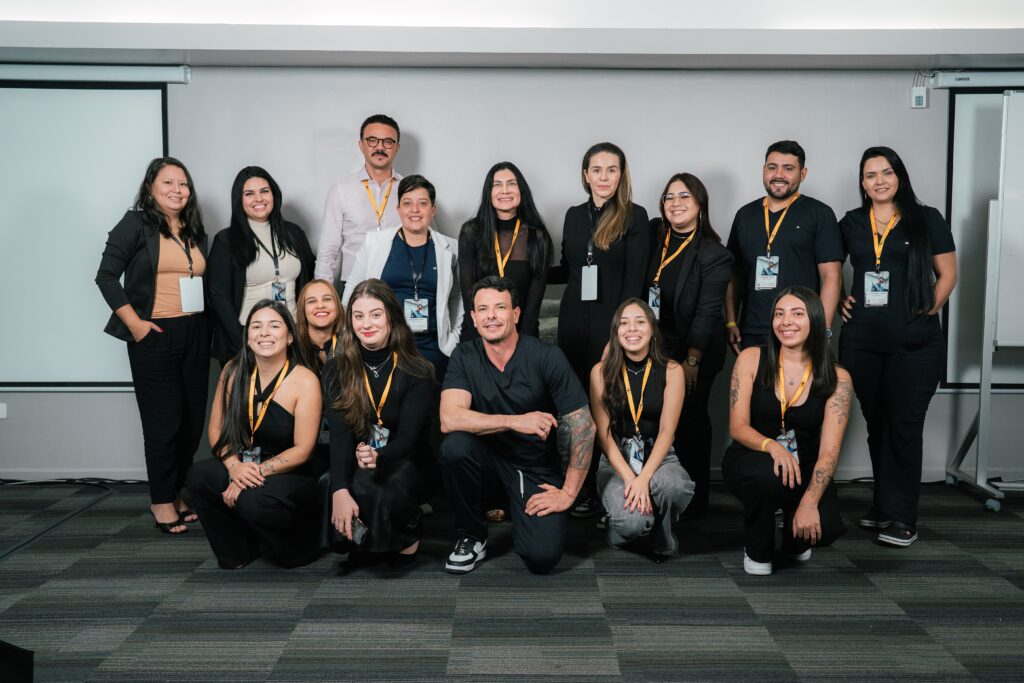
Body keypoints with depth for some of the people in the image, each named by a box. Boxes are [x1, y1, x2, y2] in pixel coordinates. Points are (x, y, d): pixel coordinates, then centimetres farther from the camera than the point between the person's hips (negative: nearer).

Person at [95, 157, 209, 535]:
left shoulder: (196, 231, 13)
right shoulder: (136, 223, -3)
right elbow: (107, 275, -7)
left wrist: (208, 326, 6)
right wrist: (134, 323, -13)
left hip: (196, 336, 5)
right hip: (155, 337, -5)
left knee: (193, 419, 9)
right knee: (163, 422, 1)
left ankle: (178, 491, 25)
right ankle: (161, 500, 15)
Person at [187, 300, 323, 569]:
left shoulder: (305, 381, -14)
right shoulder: (234, 371, -1)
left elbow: (302, 450, -14)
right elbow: (216, 429, 2)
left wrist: (256, 472, -20)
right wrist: (234, 465, -16)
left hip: (293, 475, -5)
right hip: (244, 467, 5)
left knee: (253, 500, -33)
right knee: (199, 475, -21)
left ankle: (294, 548, 3)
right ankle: (237, 556, 2)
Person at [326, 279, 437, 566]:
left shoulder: (416, 372, -9)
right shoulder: (339, 368, -3)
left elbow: (408, 438, -16)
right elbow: (339, 433, -14)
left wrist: (378, 457, -40)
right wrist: (340, 489, -31)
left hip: (407, 465, -2)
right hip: (357, 465, 2)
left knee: (385, 494, -36)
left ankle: (410, 532, 0)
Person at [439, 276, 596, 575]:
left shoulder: (547, 357, -14)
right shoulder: (465, 357, -7)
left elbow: (583, 427, -13)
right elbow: (449, 419, -23)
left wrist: (568, 493, -13)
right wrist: (516, 421, -32)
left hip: (536, 466, -1)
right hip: (489, 454, 2)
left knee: (541, 557, -20)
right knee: (455, 446, -31)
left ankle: (516, 509, 17)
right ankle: (472, 536, -4)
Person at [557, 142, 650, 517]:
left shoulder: (634, 216, -3)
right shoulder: (574, 215, 12)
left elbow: (635, 278, -8)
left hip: (612, 321, -4)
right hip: (574, 320, 5)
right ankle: (581, 484, 16)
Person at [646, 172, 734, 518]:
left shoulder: (714, 255, -14)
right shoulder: (652, 234, 2)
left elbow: (707, 312, -16)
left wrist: (691, 360, -18)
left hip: (696, 351, -4)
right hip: (656, 345, 4)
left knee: (691, 419, 6)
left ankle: (695, 499, 20)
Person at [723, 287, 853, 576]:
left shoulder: (837, 378, -8)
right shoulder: (751, 359, -8)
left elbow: (829, 451, -15)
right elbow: (738, 427, -11)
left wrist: (809, 502, -30)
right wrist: (772, 446, -33)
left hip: (803, 469, 1)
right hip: (750, 462, -1)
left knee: (824, 527, -28)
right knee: (768, 473, -37)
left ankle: (796, 540, 13)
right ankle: (756, 551, -6)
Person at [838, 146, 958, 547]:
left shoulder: (926, 220, 3)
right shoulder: (851, 224, 10)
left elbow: (947, 274, 4)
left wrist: (928, 312, -5)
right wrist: (838, 301, 7)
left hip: (915, 344, -3)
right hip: (861, 342, 3)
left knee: (903, 426, -2)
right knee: (876, 424, 11)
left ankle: (901, 517, 7)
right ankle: (884, 505, 24)